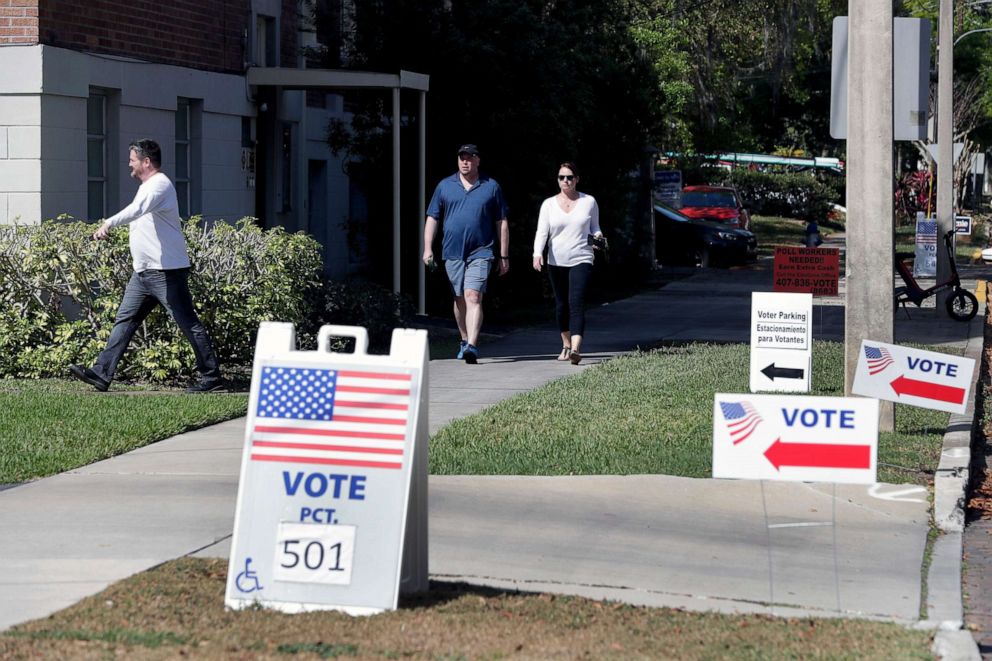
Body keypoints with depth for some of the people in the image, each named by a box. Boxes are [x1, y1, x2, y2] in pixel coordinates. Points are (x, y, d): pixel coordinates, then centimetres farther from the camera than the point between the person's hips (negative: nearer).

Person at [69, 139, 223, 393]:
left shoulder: (159, 185, -14)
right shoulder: (148, 186, 19)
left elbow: (137, 209, -33)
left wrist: (109, 223, -46)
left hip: (166, 272, -10)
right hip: (143, 272, 10)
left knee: (189, 323, -6)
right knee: (124, 321, 6)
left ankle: (211, 377, -1)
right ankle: (102, 373, 5)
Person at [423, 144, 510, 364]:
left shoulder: (491, 187, 5)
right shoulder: (445, 186, 9)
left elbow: (502, 223, 8)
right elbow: (432, 218, 11)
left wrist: (504, 256, 5)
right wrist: (428, 248, -1)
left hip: (480, 253, -3)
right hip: (452, 253, 3)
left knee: (473, 298, -16)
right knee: (460, 300, 12)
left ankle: (472, 346, -25)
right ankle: (465, 340, 29)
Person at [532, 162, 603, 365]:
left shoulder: (589, 202, 6)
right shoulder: (549, 204, 6)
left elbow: (594, 227, 19)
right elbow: (542, 232, -2)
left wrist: (597, 237, -4)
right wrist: (537, 254, -19)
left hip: (581, 260, -2)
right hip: (556, 262, 2)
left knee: (576, 303, -18)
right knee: (561, 305, 11)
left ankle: (576, 349, -29)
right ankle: (566, 345, 30)